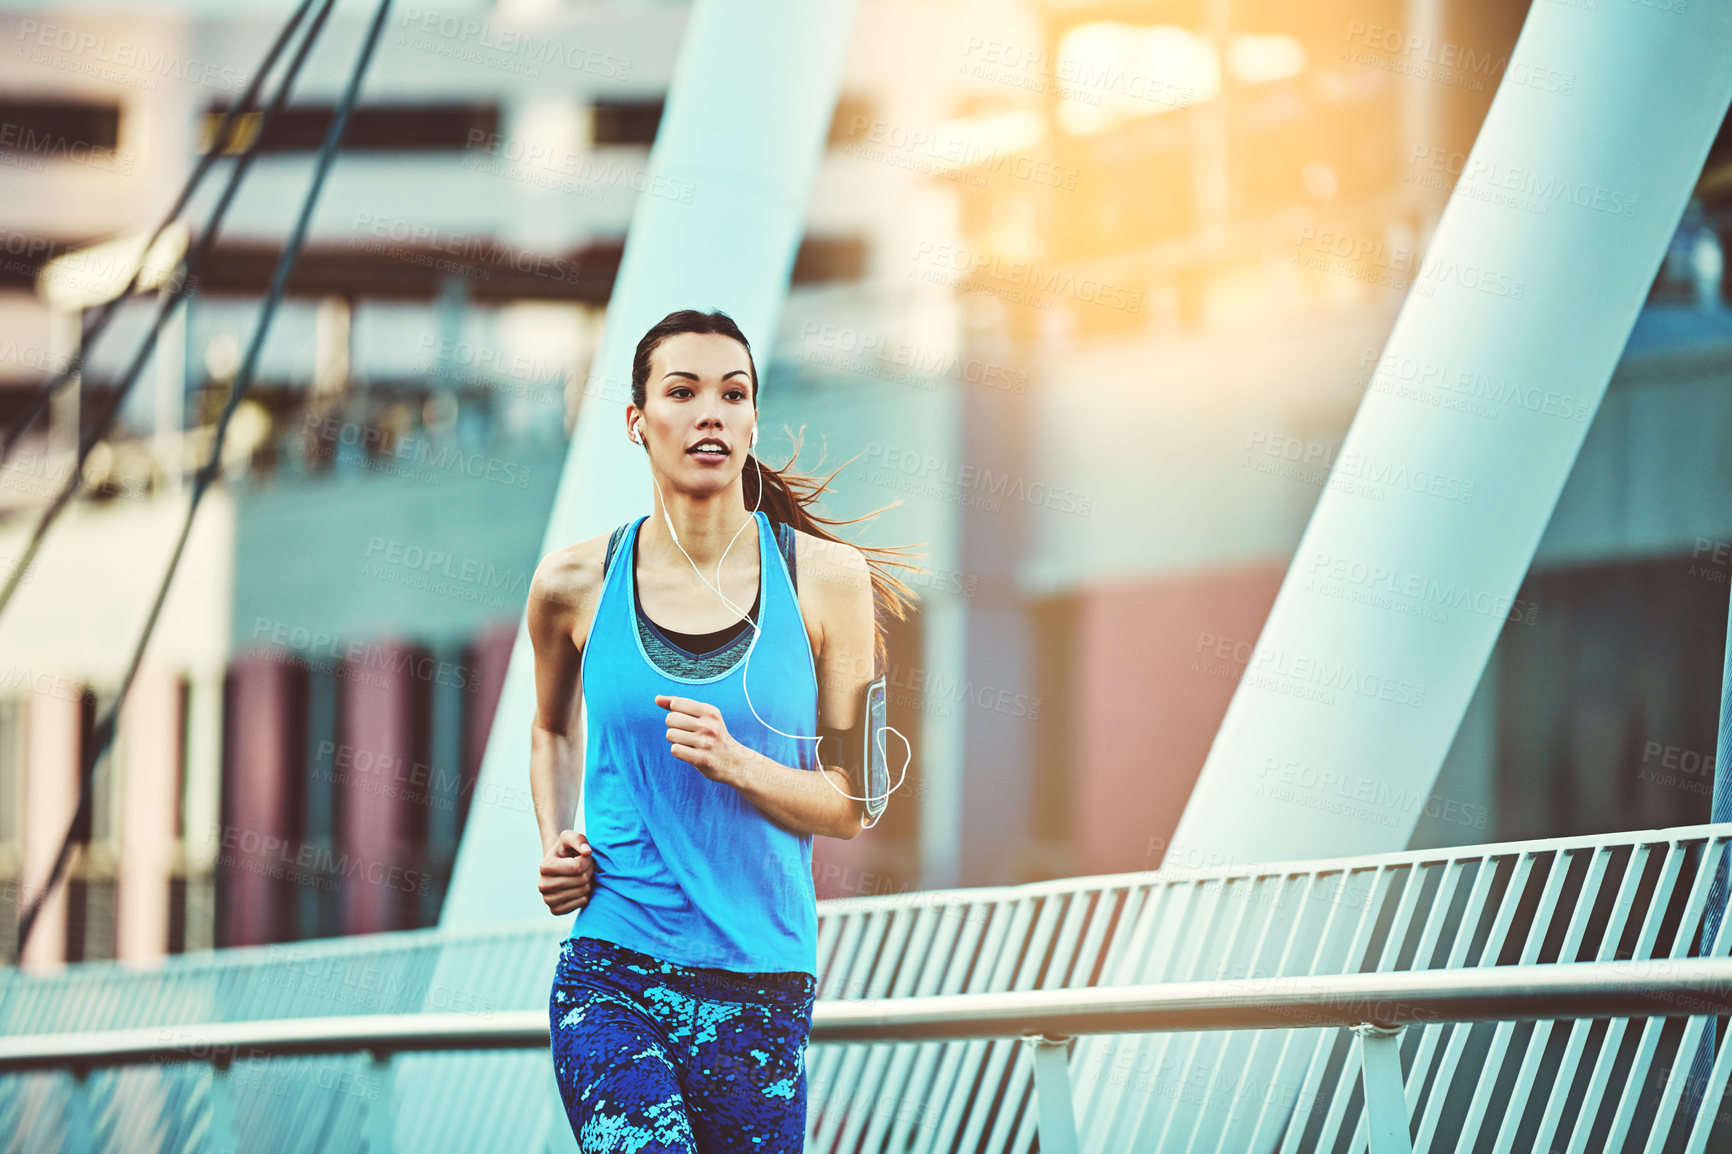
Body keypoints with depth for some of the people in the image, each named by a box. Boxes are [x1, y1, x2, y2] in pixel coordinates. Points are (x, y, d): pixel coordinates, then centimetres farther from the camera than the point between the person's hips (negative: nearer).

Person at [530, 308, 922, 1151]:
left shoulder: (825, 579, 1)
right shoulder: (578, 583, 4)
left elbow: (850, 804, 3)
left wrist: (737, 764, -15)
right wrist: (555, 845, 8)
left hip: (762, 987, 1)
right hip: (610, 980, -1)